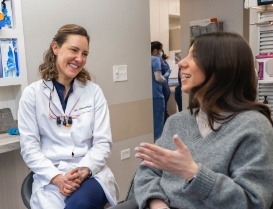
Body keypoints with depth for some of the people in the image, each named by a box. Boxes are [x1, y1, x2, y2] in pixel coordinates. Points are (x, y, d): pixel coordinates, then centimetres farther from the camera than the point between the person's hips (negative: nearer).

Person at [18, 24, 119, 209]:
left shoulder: (94, 91, 5)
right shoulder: (32, 93, 2)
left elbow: (103, 142, 1)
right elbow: (29, 147, -1)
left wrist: (84, 171, -16)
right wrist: (57, 177, -15)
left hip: (91, 174, 1)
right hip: (50, 178, 0)